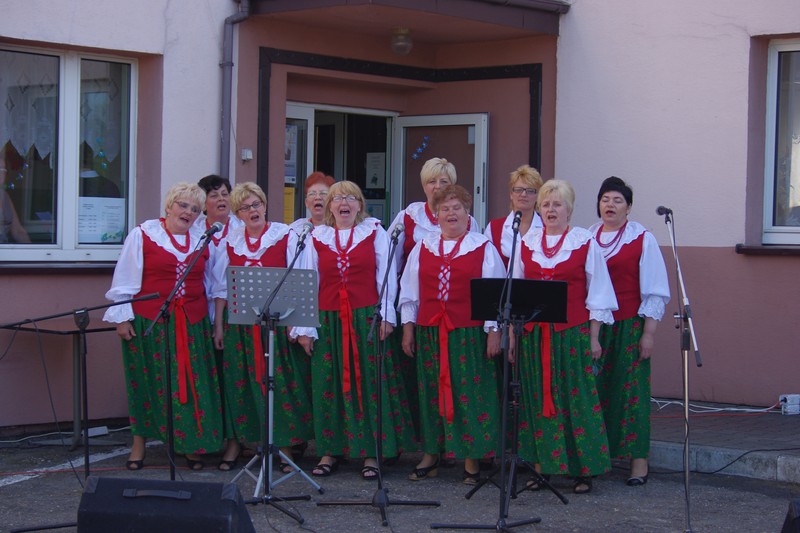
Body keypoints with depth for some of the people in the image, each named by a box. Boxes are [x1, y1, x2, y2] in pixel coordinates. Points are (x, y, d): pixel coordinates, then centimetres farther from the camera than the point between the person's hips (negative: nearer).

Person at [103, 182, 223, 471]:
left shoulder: (202, 240, 11)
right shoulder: (143, 234, -1)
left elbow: (209, 283, 15)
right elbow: (125, 279, -1)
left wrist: (214, 323, 12)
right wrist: (122, 317, -6)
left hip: (193, 324, 3)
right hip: (149, 322, -3)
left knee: (192, 382, 2)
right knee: (148, 382, 2)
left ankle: (191, 445, 9)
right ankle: (139, 444, 11)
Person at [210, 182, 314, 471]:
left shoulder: (286, 235, 0)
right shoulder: (231, 240, 9)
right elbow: (221, 286, 11)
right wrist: (218, 325, 6)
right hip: (240, 321, 3)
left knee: (281, 380, -4)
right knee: (238, 380, 3)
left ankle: (285, 443, 4)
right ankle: (235, 441, 11)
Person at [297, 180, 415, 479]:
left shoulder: (375, 233, 5)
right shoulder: (316, 237, 8)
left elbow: (386, 275, 1)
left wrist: (386, 316, -7)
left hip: (367, 318, -2)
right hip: (329, 320, 2)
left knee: (371, 382, -3)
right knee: (329, 384, 3)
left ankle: (371, 452, 3)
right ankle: (330, 451, 10)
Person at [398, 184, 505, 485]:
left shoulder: (483, 248, 3)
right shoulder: (423, 248, 11)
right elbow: (409, 291, 14)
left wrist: (494, 331, -6)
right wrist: (408, 327, 8)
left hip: (470, 333, -3)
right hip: (429, 333, 3)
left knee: (470, 392, -3)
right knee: (431, 391, 6)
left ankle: (472, 458, 5)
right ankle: (431, 454, 15)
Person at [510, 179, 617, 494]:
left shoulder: (585, 244, 1)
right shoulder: (526, 244, 10)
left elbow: (597, 294, 1)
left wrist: (593, 337, -3)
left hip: (573, 334, -3)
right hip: (533, 335, 3)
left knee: (576, 399, -3)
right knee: (537, 399, 4)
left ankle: (583, 469, 3)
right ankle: (541, 465, 11)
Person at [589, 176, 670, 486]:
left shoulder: (642, 239, -1)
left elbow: (655, 292, -2)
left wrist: (648, 333, -7)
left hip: (629, 326, -3)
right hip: (592, 326, 3)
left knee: (631, 389, -4)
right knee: (593, 390, 3)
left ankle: (639, 461, 1)